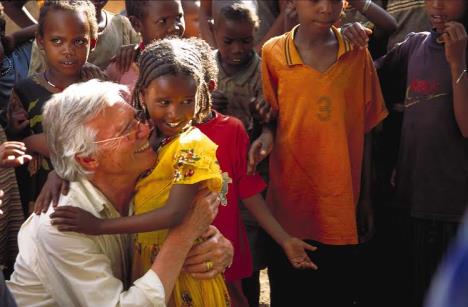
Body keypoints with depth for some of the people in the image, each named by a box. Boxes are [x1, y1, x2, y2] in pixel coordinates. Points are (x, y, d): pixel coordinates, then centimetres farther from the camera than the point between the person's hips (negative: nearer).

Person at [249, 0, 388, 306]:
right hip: (289, 203, 0)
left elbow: (367, 129, 5)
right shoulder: (273, 52, -3)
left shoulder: (358, 54, 1)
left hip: (342, 205, 1)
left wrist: (367, 198, 7)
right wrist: (266, 135, -16)